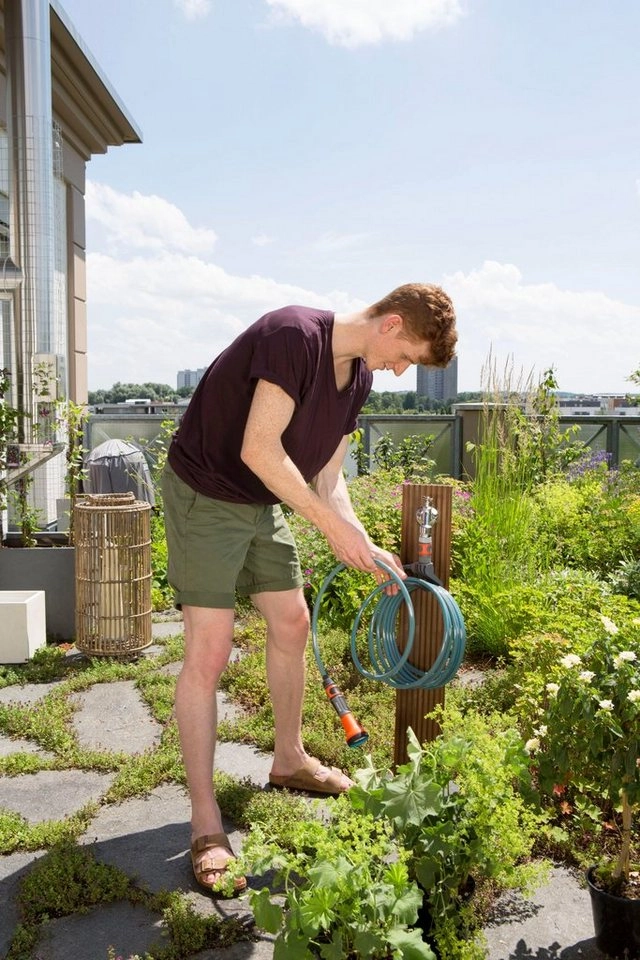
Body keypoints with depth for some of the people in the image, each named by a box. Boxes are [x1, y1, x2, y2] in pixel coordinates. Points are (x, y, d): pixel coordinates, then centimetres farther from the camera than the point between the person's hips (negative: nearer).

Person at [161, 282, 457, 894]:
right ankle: (205, 825, 0)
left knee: (291, 624, 14)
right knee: (209, 650, -10)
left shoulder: (359, 377, 3)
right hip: (204, 494, -9)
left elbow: (326, 477, 6)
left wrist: (365, 548, -7)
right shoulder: (295, 334, -25)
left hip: (262, 503, 9)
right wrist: (334, 527, -25)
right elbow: (259, 449, -30)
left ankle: (288, 760, 36)